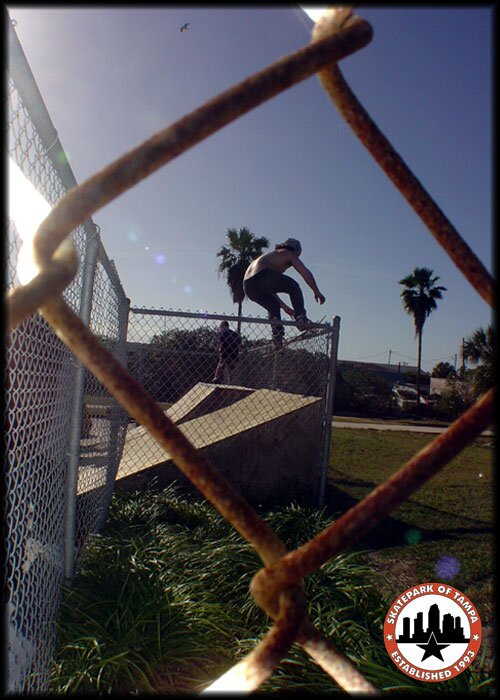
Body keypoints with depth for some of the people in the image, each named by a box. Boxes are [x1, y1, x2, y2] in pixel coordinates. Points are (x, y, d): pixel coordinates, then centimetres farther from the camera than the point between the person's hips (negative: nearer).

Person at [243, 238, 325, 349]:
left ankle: (277, 337, 20)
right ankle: (301, 318, 1)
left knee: (273, 306, 29)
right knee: (294, 287, 13)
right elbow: (306, 273, 9)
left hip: (248, 287, 8)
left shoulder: (270, 255, 42)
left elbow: (269, 288, 44)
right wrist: (317, 292, 18)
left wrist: (284, 307, 46)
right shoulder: (288, 254, 20)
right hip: (261, 276, -8)